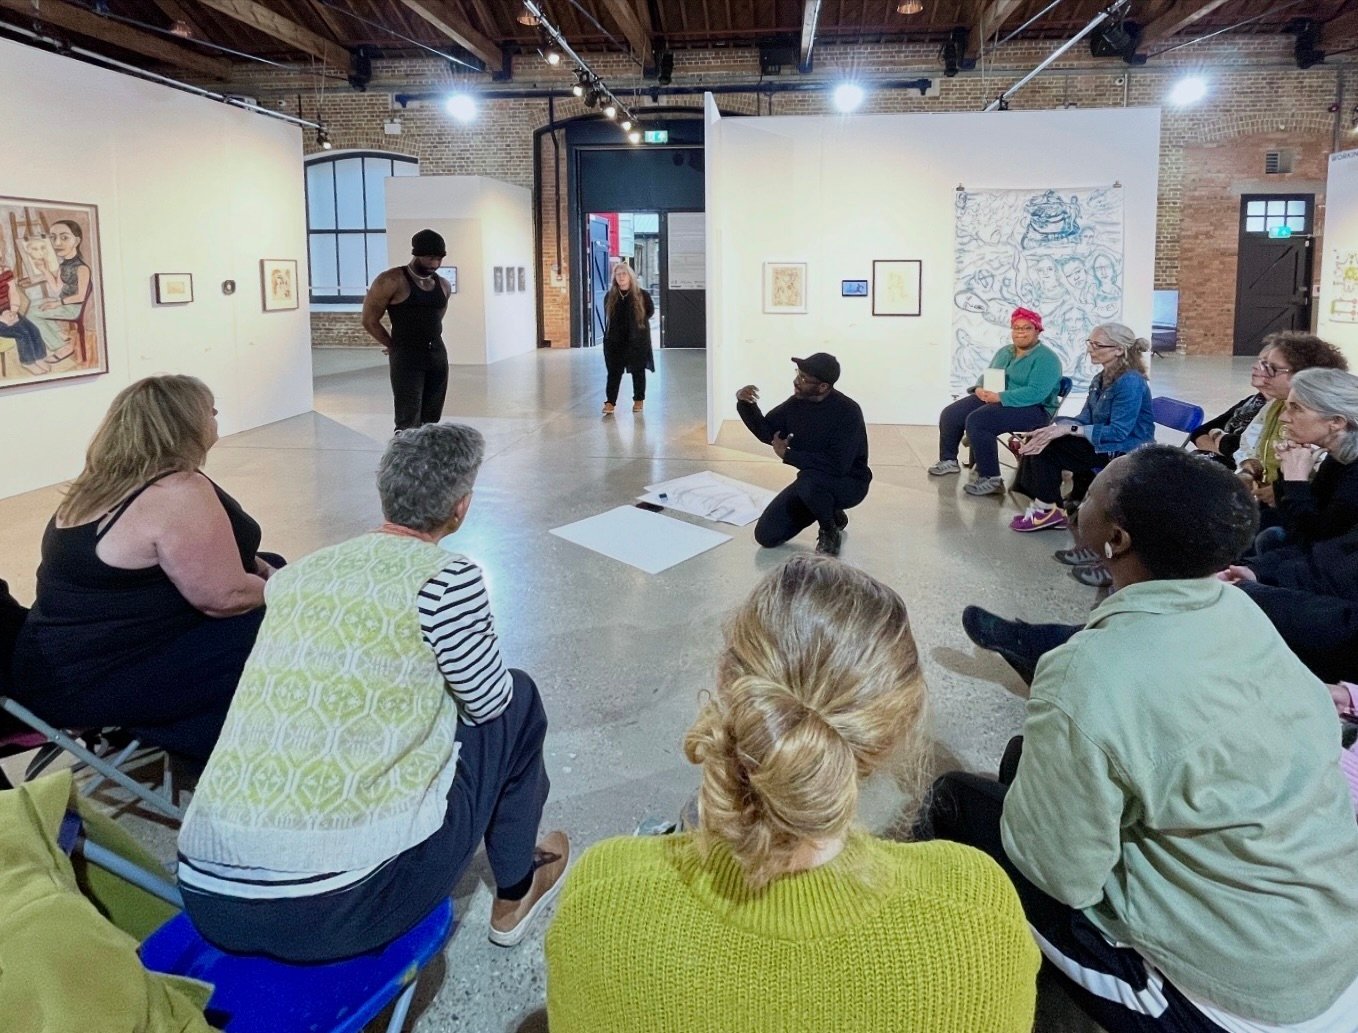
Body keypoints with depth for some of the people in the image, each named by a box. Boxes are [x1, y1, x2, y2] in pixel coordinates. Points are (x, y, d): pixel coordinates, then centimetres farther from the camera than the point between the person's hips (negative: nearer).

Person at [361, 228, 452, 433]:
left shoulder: (443, 285, 10)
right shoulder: (392, 281, -10)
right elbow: (369, 320, -5)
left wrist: (430, 342, 14)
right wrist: (396, 346, 3)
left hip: (437, 355, 6)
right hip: (406, 357, -6)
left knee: (431, 421, 8)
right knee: (409, 423, -11)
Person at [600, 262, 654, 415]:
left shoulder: (641, 295, -5)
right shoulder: (610, 297, 3)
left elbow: (651, 311, 9)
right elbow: (607, 317, 13)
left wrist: (638, 323, 6)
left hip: (637, 340, -1)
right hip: (615, 341, 2)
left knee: (638, 371, 8)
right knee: (614, 371, 0)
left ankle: (639, 400, 22)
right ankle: (610, 402, 1)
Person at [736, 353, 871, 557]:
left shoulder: (848, 412, -26)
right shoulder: (797, 403, -5)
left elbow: (837, 465, -33)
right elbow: (767, 432, 7)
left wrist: (787, 454, -23)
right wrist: (745, 405, -13)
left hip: (849, 483, -7)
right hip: (811, 481, 7)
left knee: (809, 481, -40)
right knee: (766, 535, -1)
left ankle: (830, 531, -9)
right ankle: (830, 513, 19)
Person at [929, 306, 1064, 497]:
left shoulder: (1046, 358, -10)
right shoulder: (1004, 352, 16)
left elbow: (1036, 392, -23)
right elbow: (987, 375, 16)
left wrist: (1000, 397, -29)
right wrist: (980, 388, -10)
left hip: (1032, 409, -8)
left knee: (977, 421, -32)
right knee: (950, 415, -5)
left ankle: (991, 479, -29)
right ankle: (949, 460, 15)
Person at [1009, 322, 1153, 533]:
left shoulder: (1130, 383, -21)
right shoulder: (1101, 378, 8)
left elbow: (1118, 432, -25)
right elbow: (1085, 419, 3)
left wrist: (1069, 429, -25)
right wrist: (1055, 429, -16)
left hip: (1125, 452, -9)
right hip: (1102, 443, 9)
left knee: (1047, 448, -18)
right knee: (1041, 440, -4)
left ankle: (1048, 510, -3)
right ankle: (1045, 508, -2)